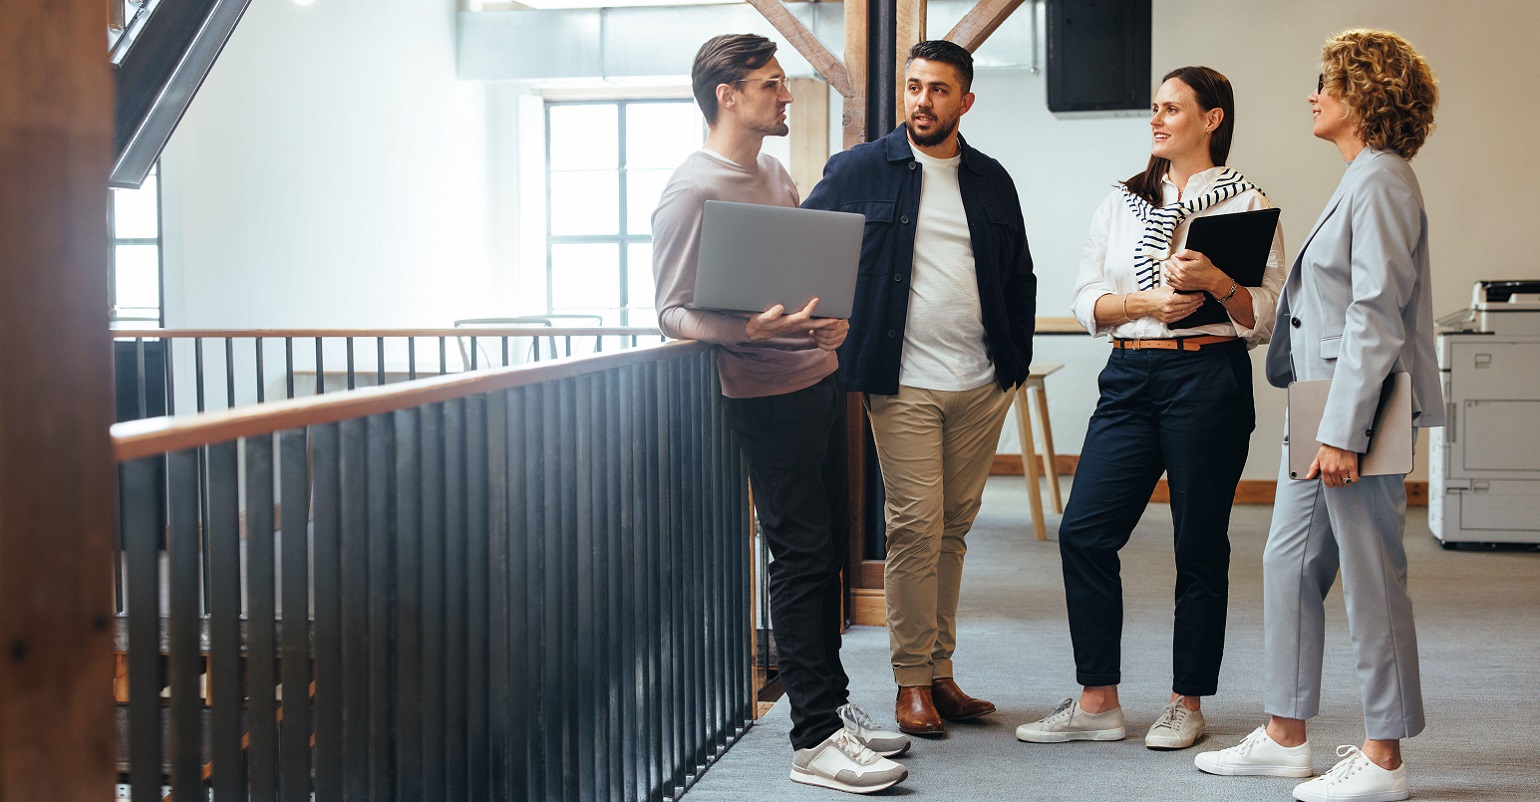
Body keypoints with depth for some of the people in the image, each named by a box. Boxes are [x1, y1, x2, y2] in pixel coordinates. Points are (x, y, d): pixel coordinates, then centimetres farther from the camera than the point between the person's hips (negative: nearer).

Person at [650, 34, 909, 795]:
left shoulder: (775, 173, 13)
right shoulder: (691, 192, -13)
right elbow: (673, 312, -14)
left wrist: (831, 319, 4)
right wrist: (747, 329, -31)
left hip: (819, 380, 8)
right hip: (768, 396, -8)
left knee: (828, 547, 12)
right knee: (802, 555, -7)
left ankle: (833, 703, 23)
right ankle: (816, 739, -2)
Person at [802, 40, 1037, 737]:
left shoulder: (992, 181, 12)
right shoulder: (859, 170, 1)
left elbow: (1020, 278, 18)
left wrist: (1017, 361, 11)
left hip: (981, 385, 4)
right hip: (903, 384, -4)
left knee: (952, 529, 9)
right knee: (915, 528, -6)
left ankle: (940, 672, 16)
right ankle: (912, 681, 4)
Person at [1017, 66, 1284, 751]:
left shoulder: (1245, 203, 3)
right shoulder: (1122, 202, 15)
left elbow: (1267, 316, -3)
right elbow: (1086, 302, 9)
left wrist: (1215, 280, -19)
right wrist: (1147, 302, -9)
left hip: (1209, 380, -4)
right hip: (1130, 378, 4)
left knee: (1199, 545, 2)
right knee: (1084, 532, -4)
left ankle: (1186, 705, 15)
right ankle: (1097, 701, 6)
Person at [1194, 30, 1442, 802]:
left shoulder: (1380, 181, -14)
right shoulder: (1359, 180, 16)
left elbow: (1376, 317, -20)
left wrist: (1343, 431, -22)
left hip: (1355, 414, -10)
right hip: (1319, 409, 10)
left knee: (1371, 580, -1)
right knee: (1289, 563, 14)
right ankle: (1284, 736, 24)